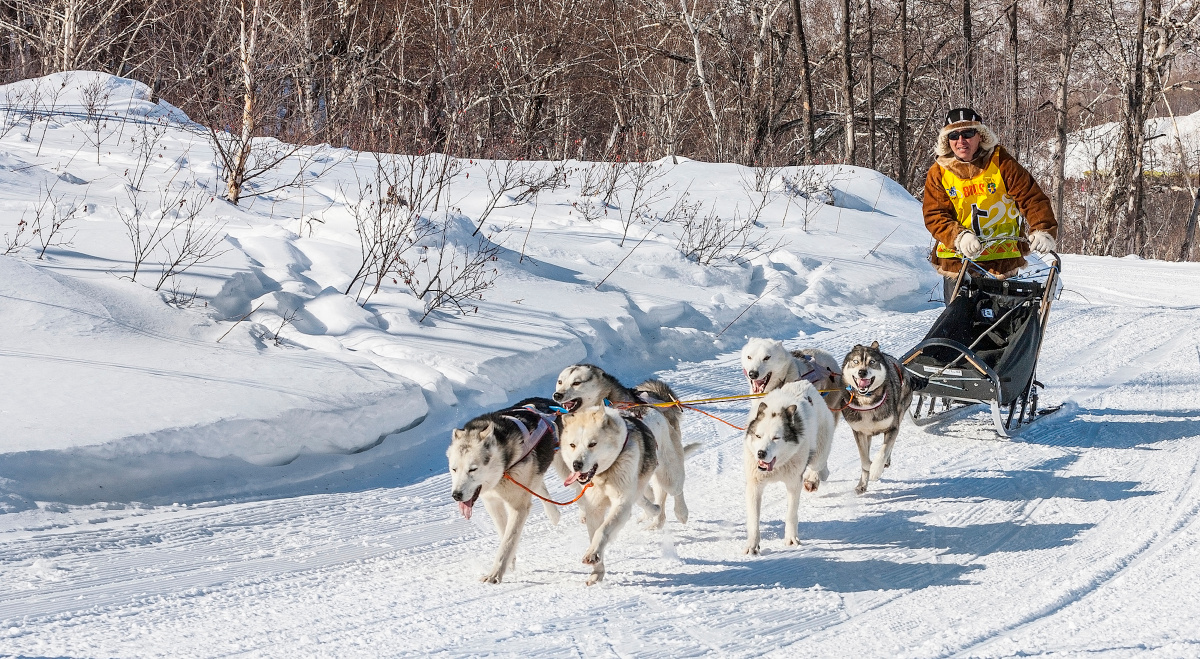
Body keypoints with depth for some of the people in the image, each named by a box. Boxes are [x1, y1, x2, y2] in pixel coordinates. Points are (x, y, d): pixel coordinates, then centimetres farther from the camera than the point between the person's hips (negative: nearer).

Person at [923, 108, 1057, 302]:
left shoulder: (1000, 163, -1)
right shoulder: (938, 174, 3)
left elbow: (1031, 197, -3)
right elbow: (934, 216, -3)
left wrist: (1043, 231, -20)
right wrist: (959, 237, -23)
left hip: (1003, 263, -1)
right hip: (957, 262, 1)